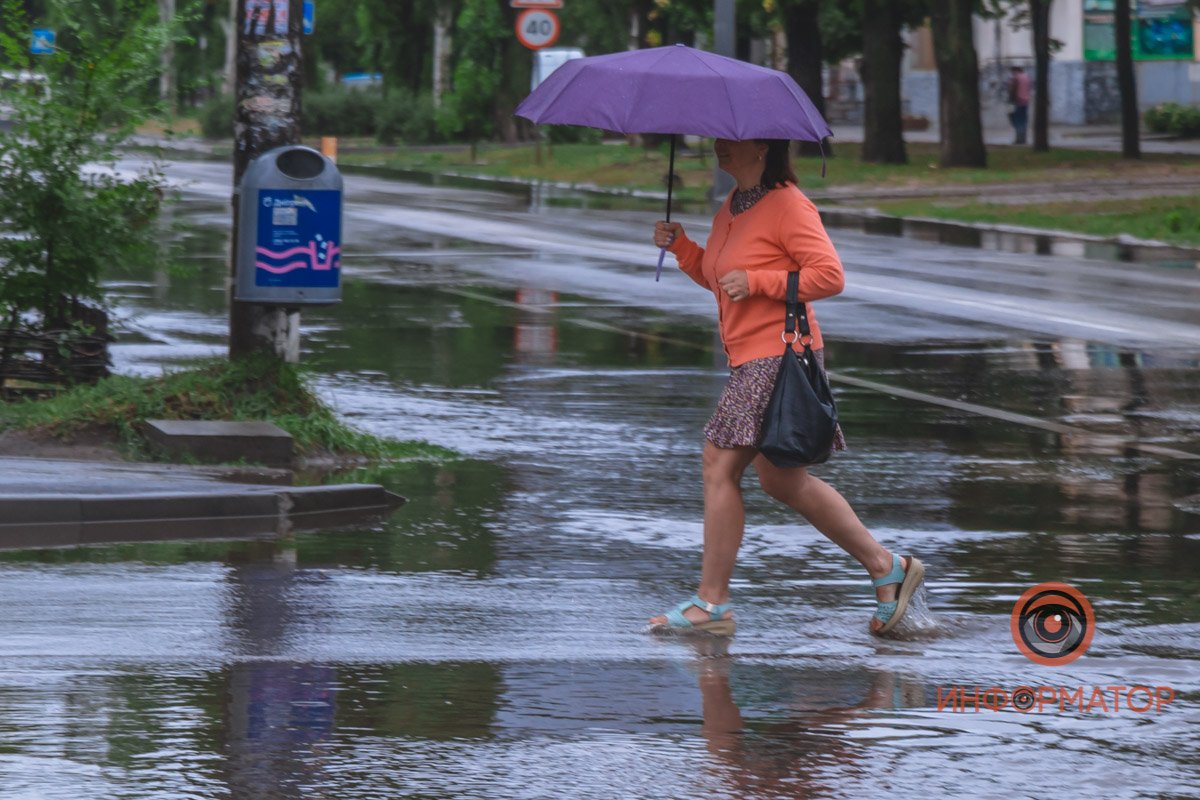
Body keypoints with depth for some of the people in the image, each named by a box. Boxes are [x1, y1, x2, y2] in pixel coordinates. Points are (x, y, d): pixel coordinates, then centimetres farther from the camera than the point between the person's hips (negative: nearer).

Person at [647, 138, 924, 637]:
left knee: (720, 465, -8)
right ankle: (886, 567, 19)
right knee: (782, 480, 14)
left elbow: (829, 275, -18)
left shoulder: (787, 206, -13)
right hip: (751, 358, 10)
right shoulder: (732, 208, 15)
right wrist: (677, 245, 9)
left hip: (778, 356, -10)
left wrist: (756, 281, -21)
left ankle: (711, 603, -3)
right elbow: (716, 277, 25)